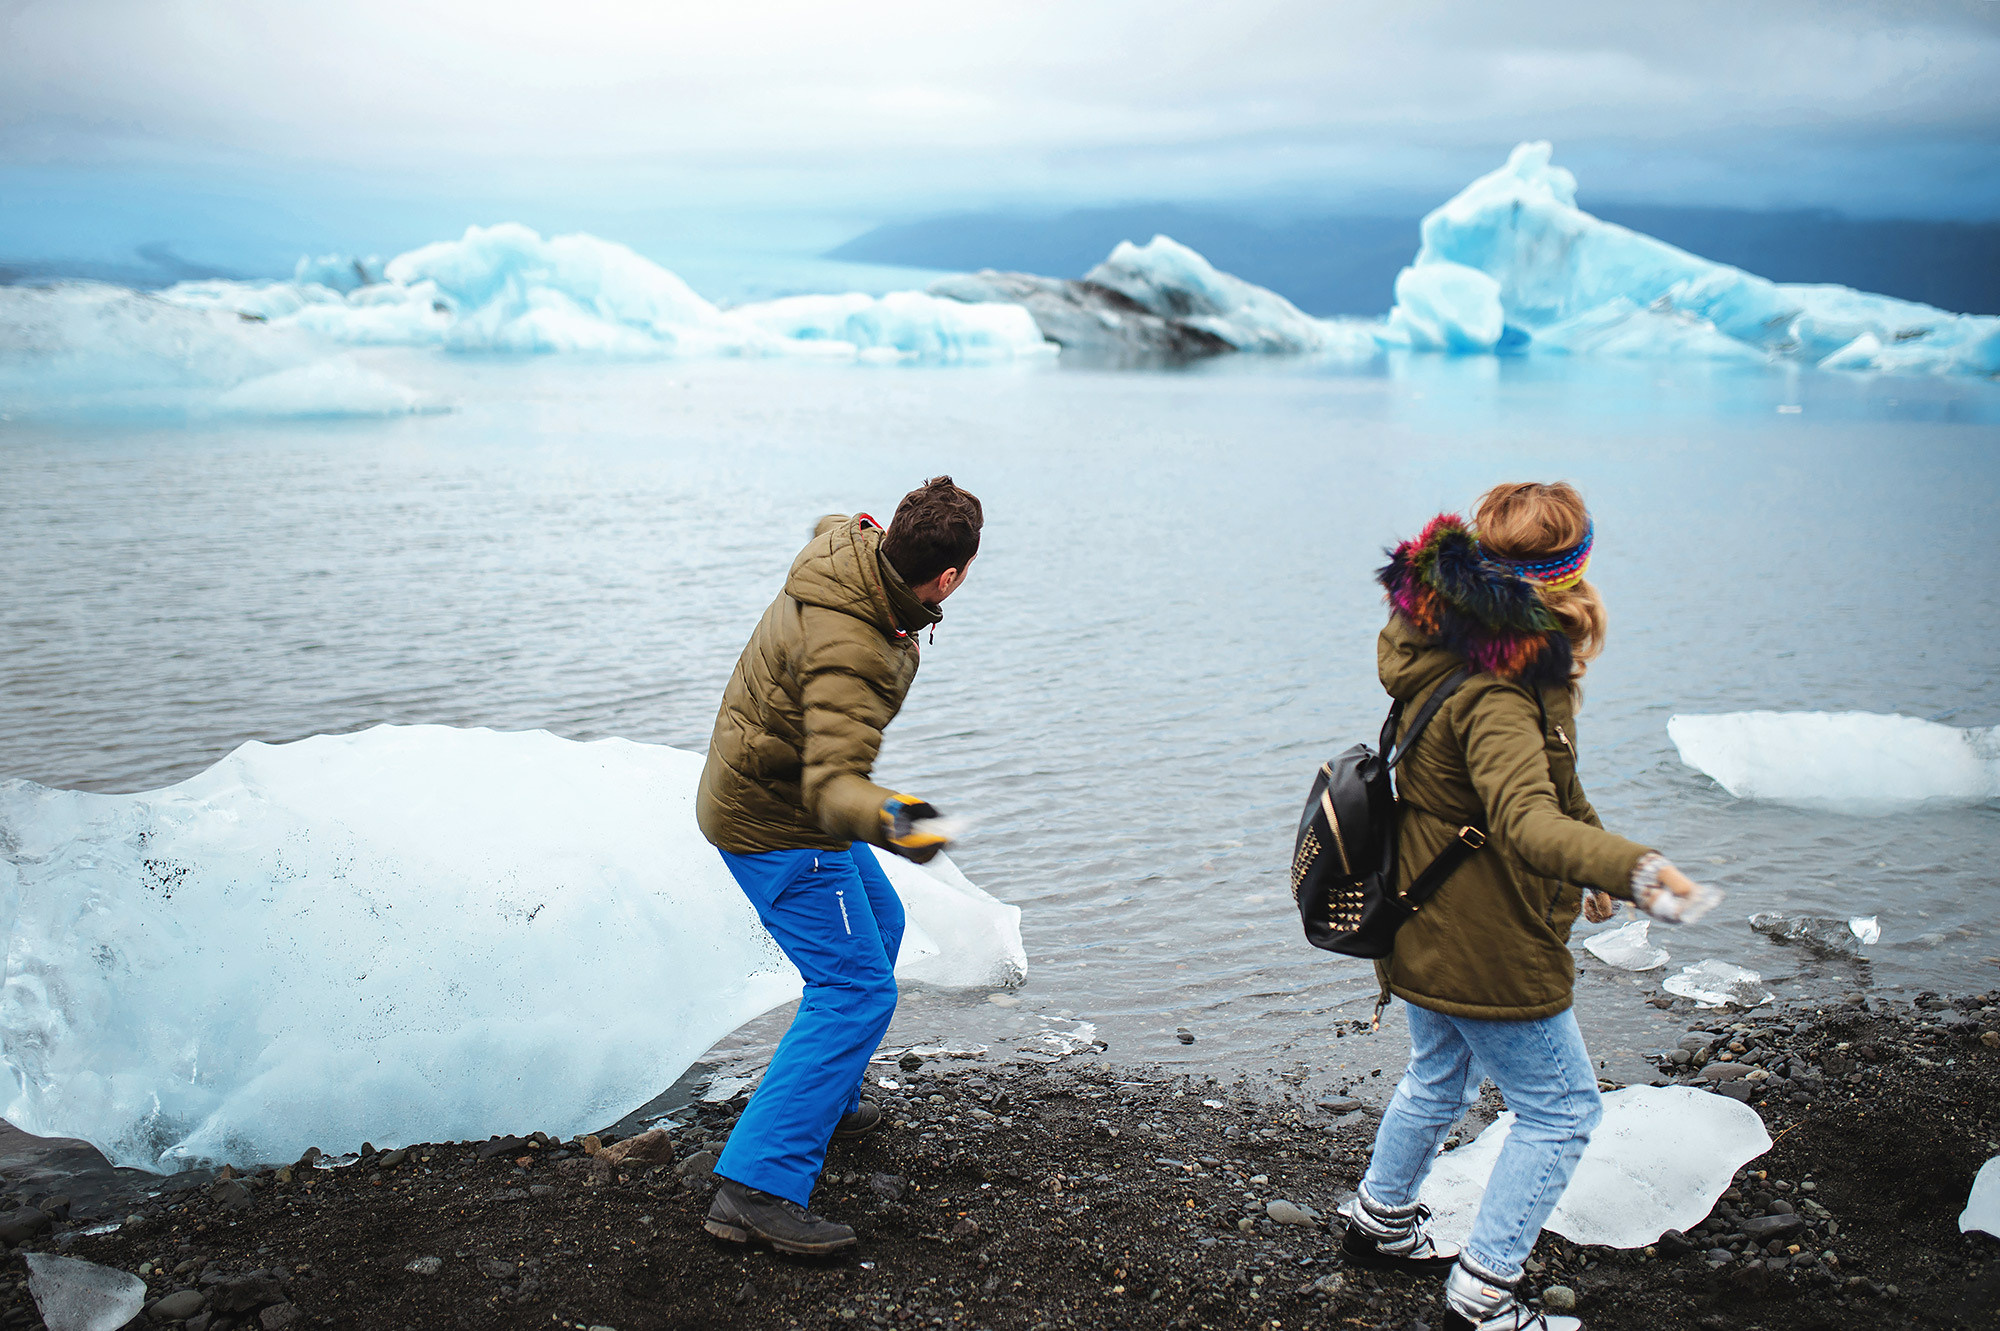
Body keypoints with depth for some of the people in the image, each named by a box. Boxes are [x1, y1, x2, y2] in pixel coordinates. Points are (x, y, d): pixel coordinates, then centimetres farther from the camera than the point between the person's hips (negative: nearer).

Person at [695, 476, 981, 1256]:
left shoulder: (852, 545, -9)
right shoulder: (849, 653, -36)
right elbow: (832, 784, -44)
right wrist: (889, 822, -62)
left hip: (759, 791, 10)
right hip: (776, 826, -10)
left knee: (878, 925, 25)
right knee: (856, 989, -12)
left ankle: (827, 1101, 38)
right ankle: (757, 1189, -16)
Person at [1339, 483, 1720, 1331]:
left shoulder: (1441, 659, 1)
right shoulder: (1494, 703, -30)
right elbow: (1527, 822, -47)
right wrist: (1630, 869, -62)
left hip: (1425, 933, 10)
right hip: (1487, 951, -10)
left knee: (1440, 1079, 30)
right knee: (1560, 1111, 7)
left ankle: (1380, 1222, 49)